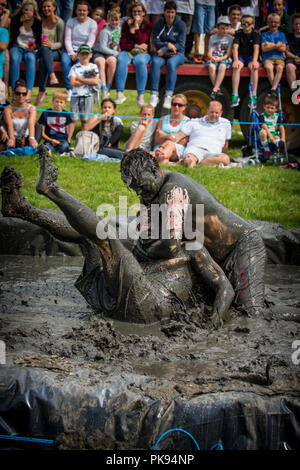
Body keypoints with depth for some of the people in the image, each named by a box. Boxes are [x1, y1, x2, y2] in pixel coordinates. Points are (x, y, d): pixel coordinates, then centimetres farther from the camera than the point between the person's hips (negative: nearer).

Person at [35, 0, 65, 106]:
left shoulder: (59, 22, -1)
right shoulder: (41, 21, 9)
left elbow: (61, 43, -4)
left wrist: (51, 45, -23)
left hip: (55, 52, -3)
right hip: (42, 50, 3)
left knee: (43, 60, -36)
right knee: (44, 48, -36)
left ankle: (42, 91, -37)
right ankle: (52, 75, -48)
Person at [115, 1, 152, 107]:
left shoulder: (148, 25, 4)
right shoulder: (126, 24, 9)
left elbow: (140, 41, -10)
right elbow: (122, 45, 4)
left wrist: (136, 26, -10)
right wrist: (136, 46, -8)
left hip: (142, 52, -1)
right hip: (128, 51, 2)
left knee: (140, 61, -38)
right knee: (121, 60, -34)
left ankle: (141, 96, -38)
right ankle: (120, 94, -39)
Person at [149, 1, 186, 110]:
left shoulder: (181, 25, -1)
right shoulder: (158, 24, 5)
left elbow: (180, 44, -7)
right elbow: (156, 42, 0)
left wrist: (164, 49, -18)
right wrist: (168, 44, -19)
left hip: (177, 53, -2)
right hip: (162, 52, 2)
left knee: (171, 63, -35)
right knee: (155, 62, -32)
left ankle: (168, 96, -40)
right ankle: (154, 95, -36)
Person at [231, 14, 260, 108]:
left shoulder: (256, 34, 2)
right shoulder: (238, 34, 3)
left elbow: (256, 48, -13)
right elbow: (235, 48, -11)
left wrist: (254, 61, -31)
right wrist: (236, 60, -30)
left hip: (251, 57, 0)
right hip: (240, 56, 0)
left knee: (254, 67, -33)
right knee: (236, 67, -33)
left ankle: (253, 96, -34)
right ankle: (235, 95, -35)